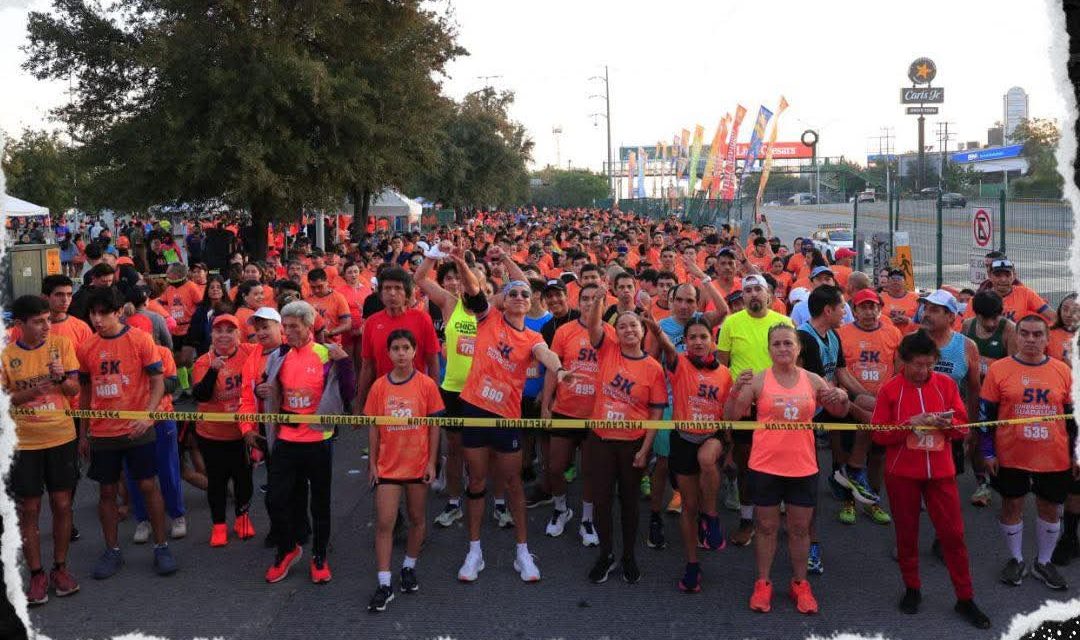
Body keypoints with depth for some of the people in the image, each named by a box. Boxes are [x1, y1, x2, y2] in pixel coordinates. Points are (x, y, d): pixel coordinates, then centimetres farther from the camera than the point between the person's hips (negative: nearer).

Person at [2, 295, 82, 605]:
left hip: (61, 437, 1)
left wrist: (62, 377, -22)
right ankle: (37, 574, 17)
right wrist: (32, 392, -21)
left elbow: (74, 390, 0)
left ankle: (60, 567, 22)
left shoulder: (61, 344, -2)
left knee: (62, 505, 7)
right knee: (29, 510, 5)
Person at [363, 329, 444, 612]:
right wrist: (372, 463, 2)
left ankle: (409, 568, 34)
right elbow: (373, 427, 4)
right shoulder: (379, 386, -2)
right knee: (384, 523, -2)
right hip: (387, 466, 0)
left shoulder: (426, 384, -6)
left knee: (417, 518, 13)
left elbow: (434, 425, -2)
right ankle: (384, 585, 4)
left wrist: (432, 462, -5)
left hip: (418, 464, 0)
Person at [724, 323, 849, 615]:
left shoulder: (812, 380, 2)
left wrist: (843, 398, -10)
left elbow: (839, 413, 13)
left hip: (803, 467, 2)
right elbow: (731, 416, -6)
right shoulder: (758, 380, -5)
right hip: (765, 466, -2)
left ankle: (800, 584, 27)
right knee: (766, 527, 9)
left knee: (800, 528, 12)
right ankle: (763, 584, 23)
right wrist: (735, 390, -23)